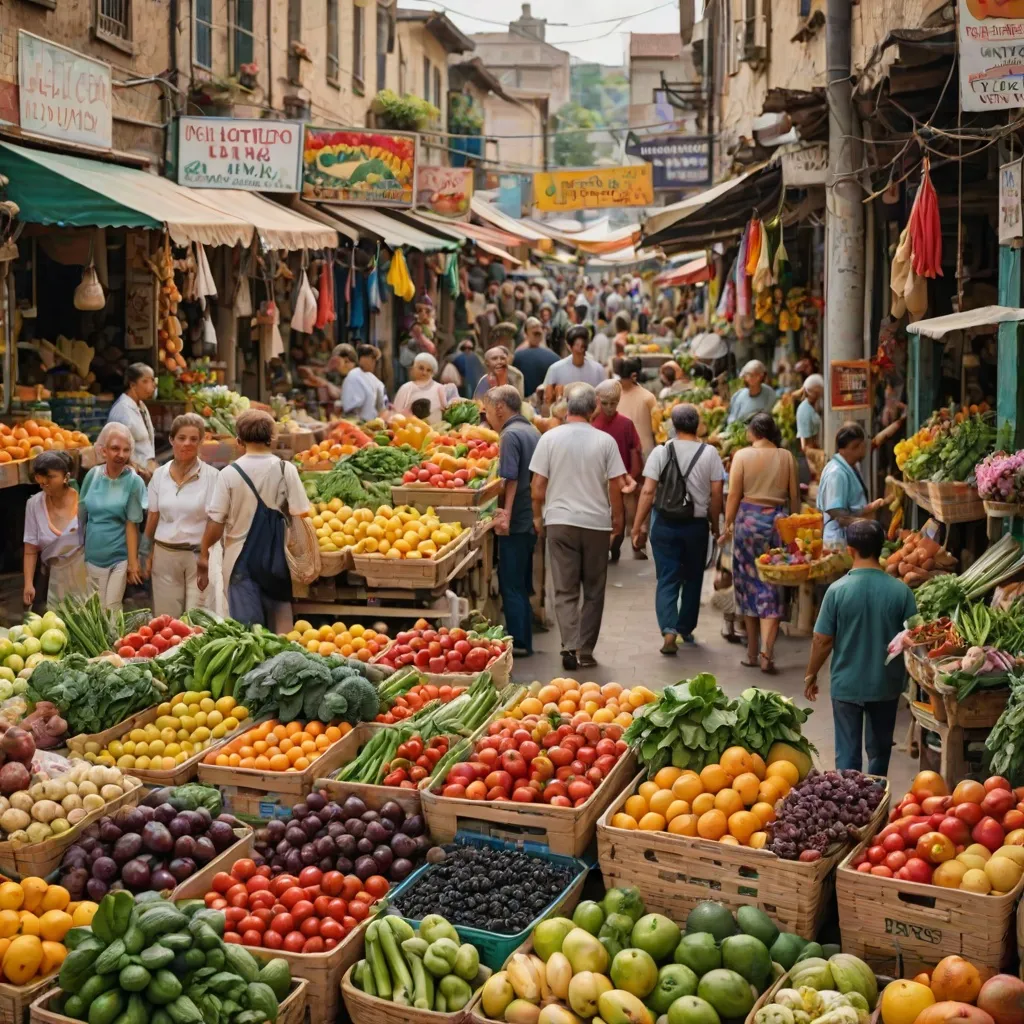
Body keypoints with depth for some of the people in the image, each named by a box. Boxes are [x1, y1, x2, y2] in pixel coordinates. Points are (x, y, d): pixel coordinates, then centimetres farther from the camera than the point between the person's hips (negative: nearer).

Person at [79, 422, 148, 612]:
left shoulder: (133, 481, -12)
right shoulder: (93, 475, -3)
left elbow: (132, 524, -11)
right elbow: (82, 513, 6)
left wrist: (133, 563, -11)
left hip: (119, 558, -3)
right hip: (92, 556, 3)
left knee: (111, 612, 2)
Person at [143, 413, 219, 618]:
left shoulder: (211, 476, -6)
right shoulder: (160, 474, 6)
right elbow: (152, 518, 12)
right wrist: (148, 555, 11)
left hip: (199, 555, -3)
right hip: (165, 554, 3)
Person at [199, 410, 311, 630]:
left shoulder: (229, 473, -8)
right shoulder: (286, 470, -5)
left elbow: (216, 521, -7)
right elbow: (299, 514, -6)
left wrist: (204, 553, 6)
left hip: (241, 557, -1)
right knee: (279, 627, 10)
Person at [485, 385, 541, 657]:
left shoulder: (511, 435, -13)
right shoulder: (532, 431, 15)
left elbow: (510, 480, -20)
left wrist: (506, 514, -21)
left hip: (515, 522, -9)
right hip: (532, 519, 9)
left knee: (511, 585, -3)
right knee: (522, 585, 15)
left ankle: (518, 643, -1)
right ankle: (524, 641, 19)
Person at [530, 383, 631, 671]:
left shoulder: (550, 438, -3)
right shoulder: (605, 441, -3)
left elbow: (538, 485, -2)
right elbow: (616, 485, -2)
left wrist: (538, 516, 12)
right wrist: (617, 518, 12)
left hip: (560, 520, 0)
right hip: (596, 523, 0)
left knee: (565, 590, 3)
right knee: (593, 591, 11)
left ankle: (570, 646, -12)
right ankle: (585, 651, 12)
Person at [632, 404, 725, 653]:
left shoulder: (661, 452, -5)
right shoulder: (709, 453, -3)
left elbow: (648, 492, -8)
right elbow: (716, 494, -4)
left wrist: (637, 527, -4)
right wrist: (715, 524, 10)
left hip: (665, 523, -1)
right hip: (696, 524, 1)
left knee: (667, 580, 2)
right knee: (692, 579, 17)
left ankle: (669, 631, -14)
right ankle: (686, 629, 28)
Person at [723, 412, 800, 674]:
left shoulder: (742, 455, -4)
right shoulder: (787, 457, 2)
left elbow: (734, 494, -5)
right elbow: (794, 496, 4)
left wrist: (728, 524, 4)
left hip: (748, 520, -1)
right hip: (778, 521, 1)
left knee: (749, 583, 11)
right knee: (772, 586, 2)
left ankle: (752, 653, 19)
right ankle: (767, 652, -11)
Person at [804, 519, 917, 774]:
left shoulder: (838, 590, -15)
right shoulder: (900, 590, -11)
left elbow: (823, 640, -10)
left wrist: (811, 675, 5)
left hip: (847, 684, -2)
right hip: (886, 684, 2)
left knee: (847, 753, 9)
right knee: (879, 750, 19)